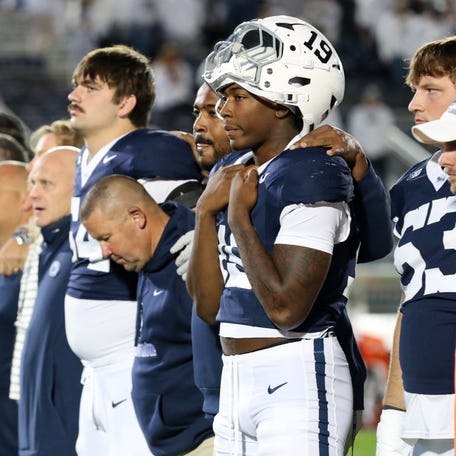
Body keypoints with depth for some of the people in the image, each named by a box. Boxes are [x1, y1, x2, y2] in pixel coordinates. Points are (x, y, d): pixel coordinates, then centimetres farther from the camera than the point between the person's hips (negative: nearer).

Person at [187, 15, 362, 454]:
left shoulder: (312, 176, -13)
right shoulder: (231, 172, 13)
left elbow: (286, 307, -22)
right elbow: (208, 307, 12)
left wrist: (238, 216, -13)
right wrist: (206, 212, 2)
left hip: (297, 384, -9)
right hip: (236, 381, 9)